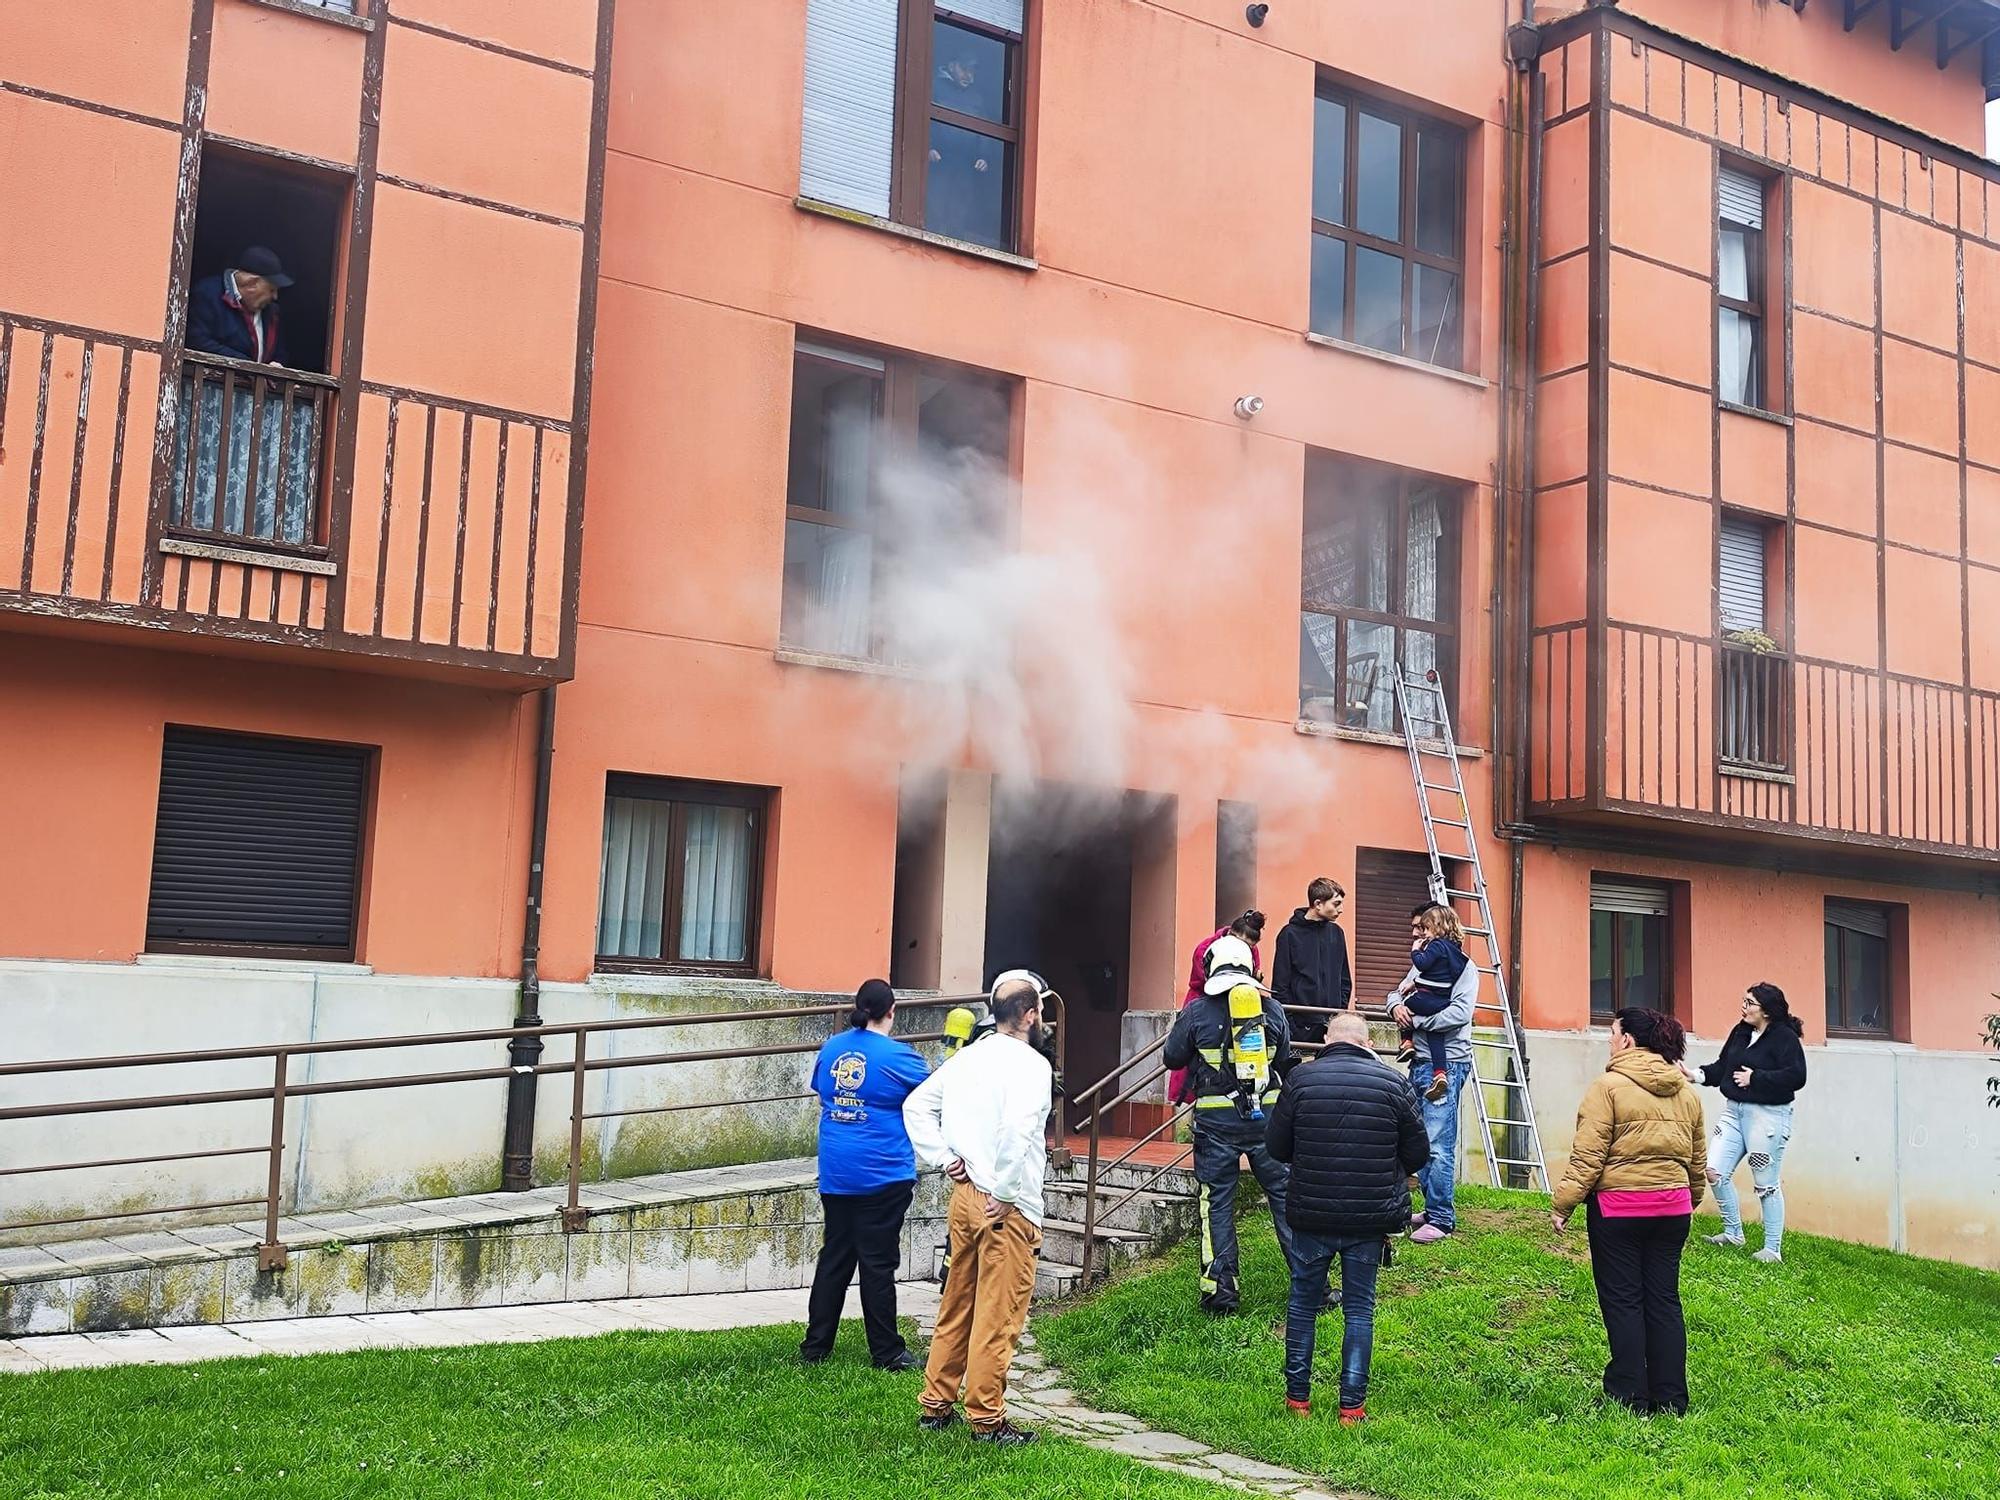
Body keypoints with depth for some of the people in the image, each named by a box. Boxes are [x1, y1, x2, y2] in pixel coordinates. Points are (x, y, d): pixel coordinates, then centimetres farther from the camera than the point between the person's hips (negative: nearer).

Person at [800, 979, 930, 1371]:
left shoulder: (832, 1047, 5)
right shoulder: (897, 1055, -12)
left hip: (835, 1174, 5)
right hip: (883, 1175, -5)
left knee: (834, 1257, 13)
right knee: (878, 1262, 1)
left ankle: (815, 1346, 16)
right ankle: (886, 1352, 9)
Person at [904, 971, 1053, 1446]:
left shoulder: (967, 1057, 9)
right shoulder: (1031, 1064, -14)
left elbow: (916, 1104, 14)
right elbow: (1017, 1130, -29)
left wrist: (942, 1157, 10)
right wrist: (1005, 1193, -20)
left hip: (964, 1196, 8)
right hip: (1008, 1209, -7)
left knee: (956, 1307, 17)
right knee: (997, 1317, 1)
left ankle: (936, 1404, 25)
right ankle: (987, 1419, 8)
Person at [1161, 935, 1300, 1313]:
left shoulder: (1197, 1012, -6)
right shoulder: (1272, 1009, 0)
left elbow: (1171, 1058, 5)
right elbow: (1284, 1058, 12)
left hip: (1216, 1121, -1)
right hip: (1266, 1114, 2)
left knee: (1217, 1201, 8)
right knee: (1285, 1194, 9)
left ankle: (1220, 1290, 8)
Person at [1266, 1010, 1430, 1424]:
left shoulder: (1300, 1078, -6)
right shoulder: (1393, 1084, -5)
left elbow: (1277, 1147, 0)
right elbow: (1418, 1154, 2)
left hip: (1311, 1214, 0)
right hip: (1370, 1219, 0)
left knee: (1303, 1302, 15)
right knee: (1359, 1309, 11)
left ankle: (1297, 1396, 21)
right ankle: (1352, 1405, 10)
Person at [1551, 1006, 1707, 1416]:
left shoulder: (1609, 1086, -10)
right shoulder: (1686, 1092, 10)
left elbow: (1588, 1155, -15)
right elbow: (1698, 1158, 18)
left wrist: (1562, 1204, -11)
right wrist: (1690, 1200, 33)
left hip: (1618, 1207, -6)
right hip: (1673, 1208, 6)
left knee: (1622, 1301, 2)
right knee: (1664, 1300, 11)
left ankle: (1630, 1397, 5)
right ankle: (1671, 1398, 15)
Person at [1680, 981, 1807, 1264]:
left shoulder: (1785, 1037, -12)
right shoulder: (1741, 1031, 10)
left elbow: (1796, 1076, -22)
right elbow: (1723, 1067, 16)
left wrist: (1755, 1078, -19)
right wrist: (1697, 1075, 0)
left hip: (1767, 1115, -7)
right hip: (1734, 1110, 8)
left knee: (1765, 1184, 0)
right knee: (1714, 1171, 1)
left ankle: (1773, 1250, 12)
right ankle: (1733, 1233, 18)